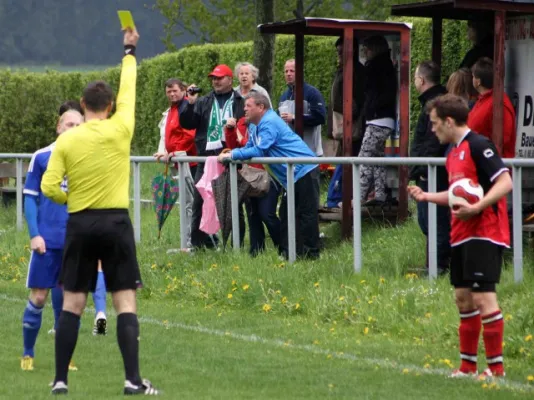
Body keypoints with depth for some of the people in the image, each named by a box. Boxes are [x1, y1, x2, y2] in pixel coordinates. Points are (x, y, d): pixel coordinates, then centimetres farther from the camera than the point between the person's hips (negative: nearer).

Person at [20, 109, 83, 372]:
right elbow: (30, 198, 2)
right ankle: (27, 355, 12)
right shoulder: (41, 158, 1)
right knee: (38, 297, -1)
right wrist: (34, 235, -7)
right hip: (48, 240, -2)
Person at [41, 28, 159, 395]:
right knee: (125, 302, 0)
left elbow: (49, 188, -5)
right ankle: (134, 379, -7)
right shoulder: (120, 130, -3)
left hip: (80, 224, 1)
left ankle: (61, 379, 6)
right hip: (116, 222, -1)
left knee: (72, 303, 7)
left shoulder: (67, 140, -2)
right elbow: (128, 91, 13)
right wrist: (130, 51, 27)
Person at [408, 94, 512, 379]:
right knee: (463, 298, 11)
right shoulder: (454, 153, 15)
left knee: (483, 297, -11)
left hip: (484, 234, -10)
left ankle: (496, 368, -6)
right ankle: (468, 366, 19)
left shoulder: (478, 146, -14)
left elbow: (505, 182, -21)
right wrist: (426, 196, 22)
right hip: (462, 235, 10)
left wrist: (477, 207, -30)